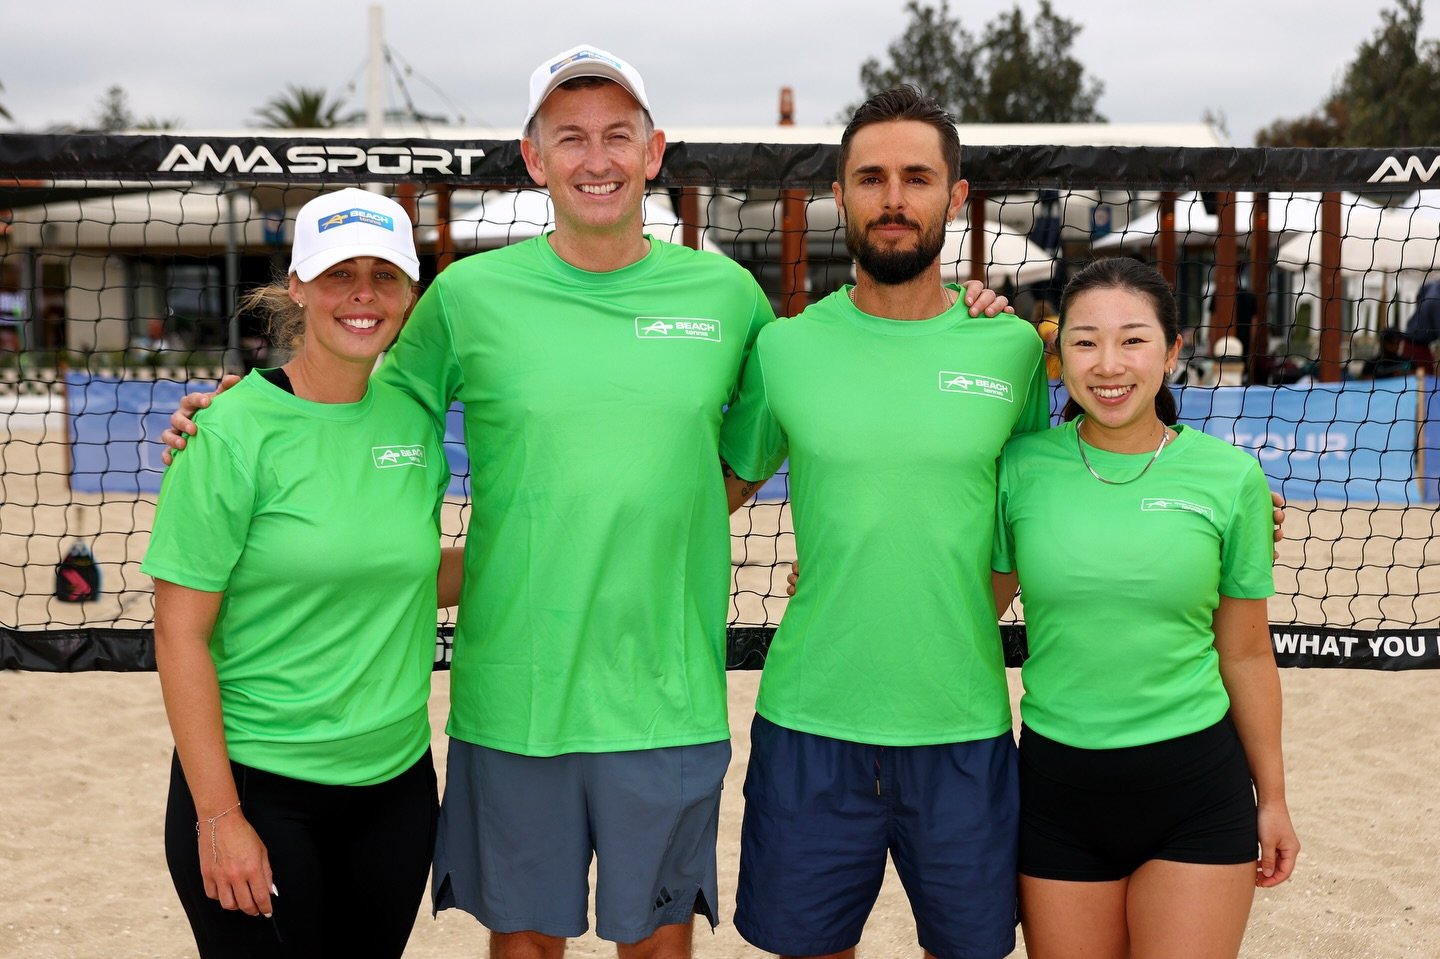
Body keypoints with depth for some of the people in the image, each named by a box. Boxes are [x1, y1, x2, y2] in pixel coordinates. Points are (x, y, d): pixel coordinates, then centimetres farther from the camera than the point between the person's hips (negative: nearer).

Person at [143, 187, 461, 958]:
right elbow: (180, 633, -12)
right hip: (256, 787, -5)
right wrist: (218, 815, -13)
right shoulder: (233, 432, -13)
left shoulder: (415, 419, 2)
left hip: (396, 780, 5)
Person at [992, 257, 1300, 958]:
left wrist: (1272, 797, 10)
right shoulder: (1019, 466, -5)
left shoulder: (1231, 477, -4)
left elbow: (1246, 655, 4)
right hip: (1056, 786, 1)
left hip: (1196, 792, 0)